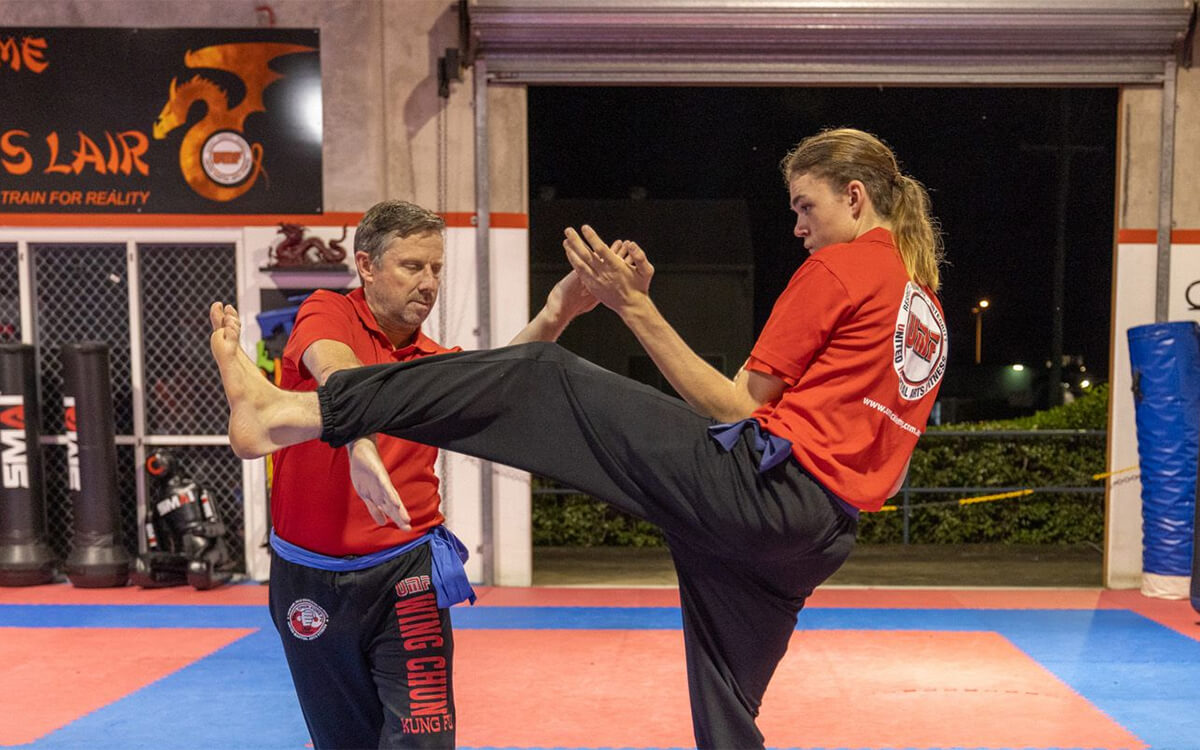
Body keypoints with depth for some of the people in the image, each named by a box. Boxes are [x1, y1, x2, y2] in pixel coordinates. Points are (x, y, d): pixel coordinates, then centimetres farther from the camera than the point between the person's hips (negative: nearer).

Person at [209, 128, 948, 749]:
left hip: (758, 481, -9)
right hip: (812, 539, 9)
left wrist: (634, 306, -4)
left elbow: (736, 407, -5)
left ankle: (286, 413, -15)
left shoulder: (840, 266, -2)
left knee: (543, 377, -9)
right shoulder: (927, 303, 25)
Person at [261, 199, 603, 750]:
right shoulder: (327, 314, -8)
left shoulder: (436, 363, 2)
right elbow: (335, 371, -30)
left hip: (404, 575, 1)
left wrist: (551, 319, -37)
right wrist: (360, 442, -51)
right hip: (309, 575, -1)